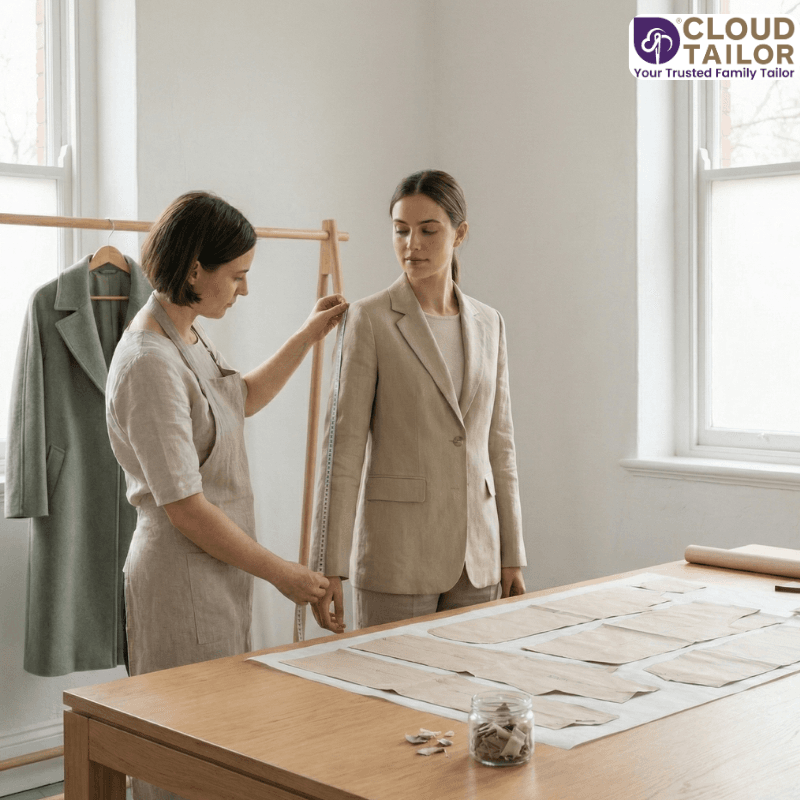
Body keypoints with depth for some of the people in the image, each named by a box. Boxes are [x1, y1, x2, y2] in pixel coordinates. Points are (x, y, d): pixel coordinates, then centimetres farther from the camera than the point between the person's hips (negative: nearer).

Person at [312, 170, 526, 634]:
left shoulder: (487, 323, 9)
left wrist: (513, 556, 9)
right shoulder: (370, 321, -5)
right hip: (398, 555, -4)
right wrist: (330, 567, -14)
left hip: (476, 556, 4)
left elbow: (500, 443, 11)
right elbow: (344, 447, -9)